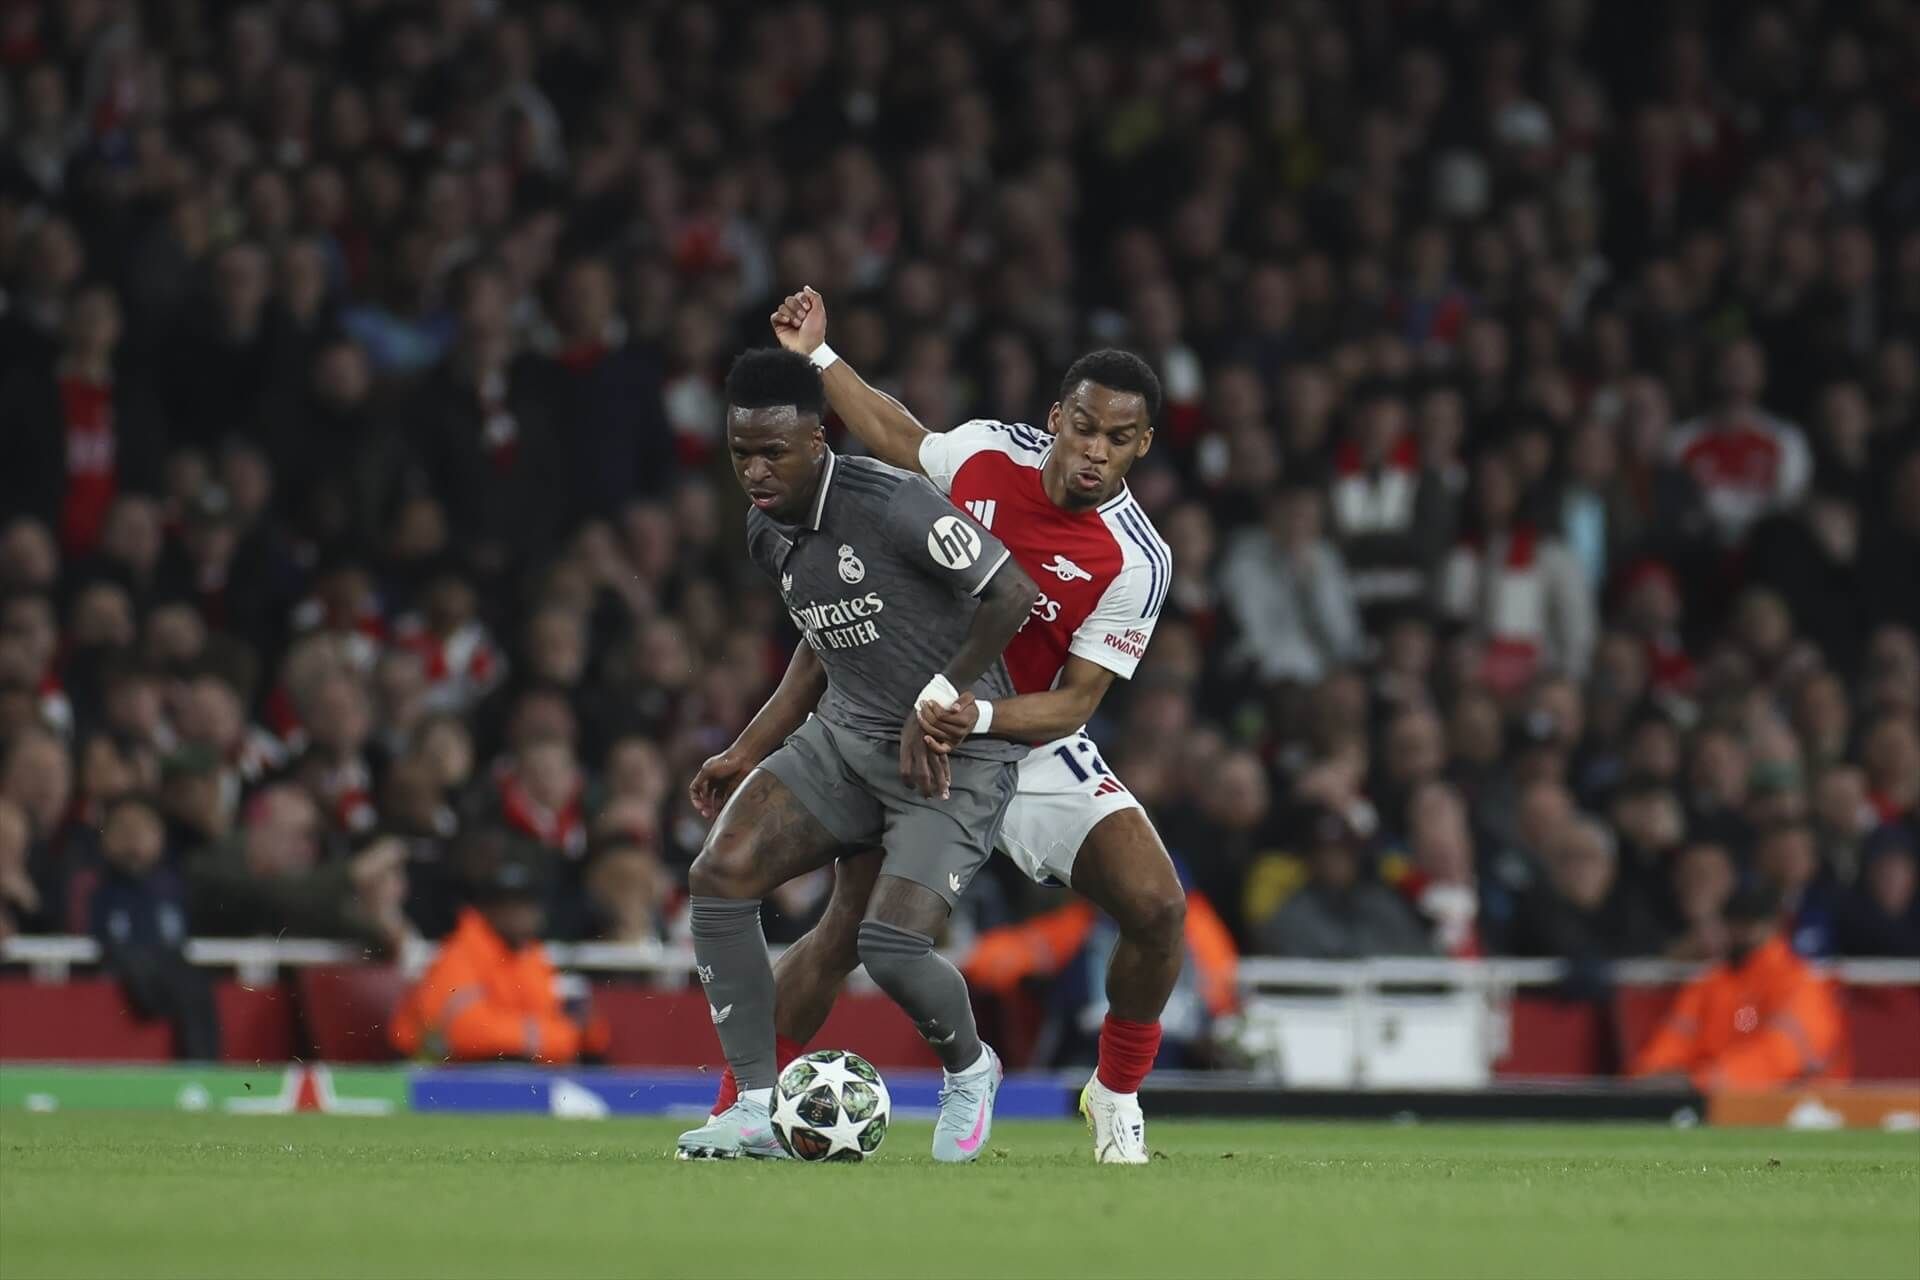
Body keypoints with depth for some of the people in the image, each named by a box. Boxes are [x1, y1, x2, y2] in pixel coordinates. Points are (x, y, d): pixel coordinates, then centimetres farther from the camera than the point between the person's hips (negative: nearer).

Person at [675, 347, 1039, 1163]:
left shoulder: (890, 505, -22)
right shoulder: (767, 533, 5)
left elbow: (1014, 593, -19)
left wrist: (938, 704, -18)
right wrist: (749, 749, 17)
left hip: (955, 755, -7)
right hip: (845, 737, 7)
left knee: (891, 947, -21)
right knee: (718, 878, -13)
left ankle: (969, 1072, 14)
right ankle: (757, 1111, -7)